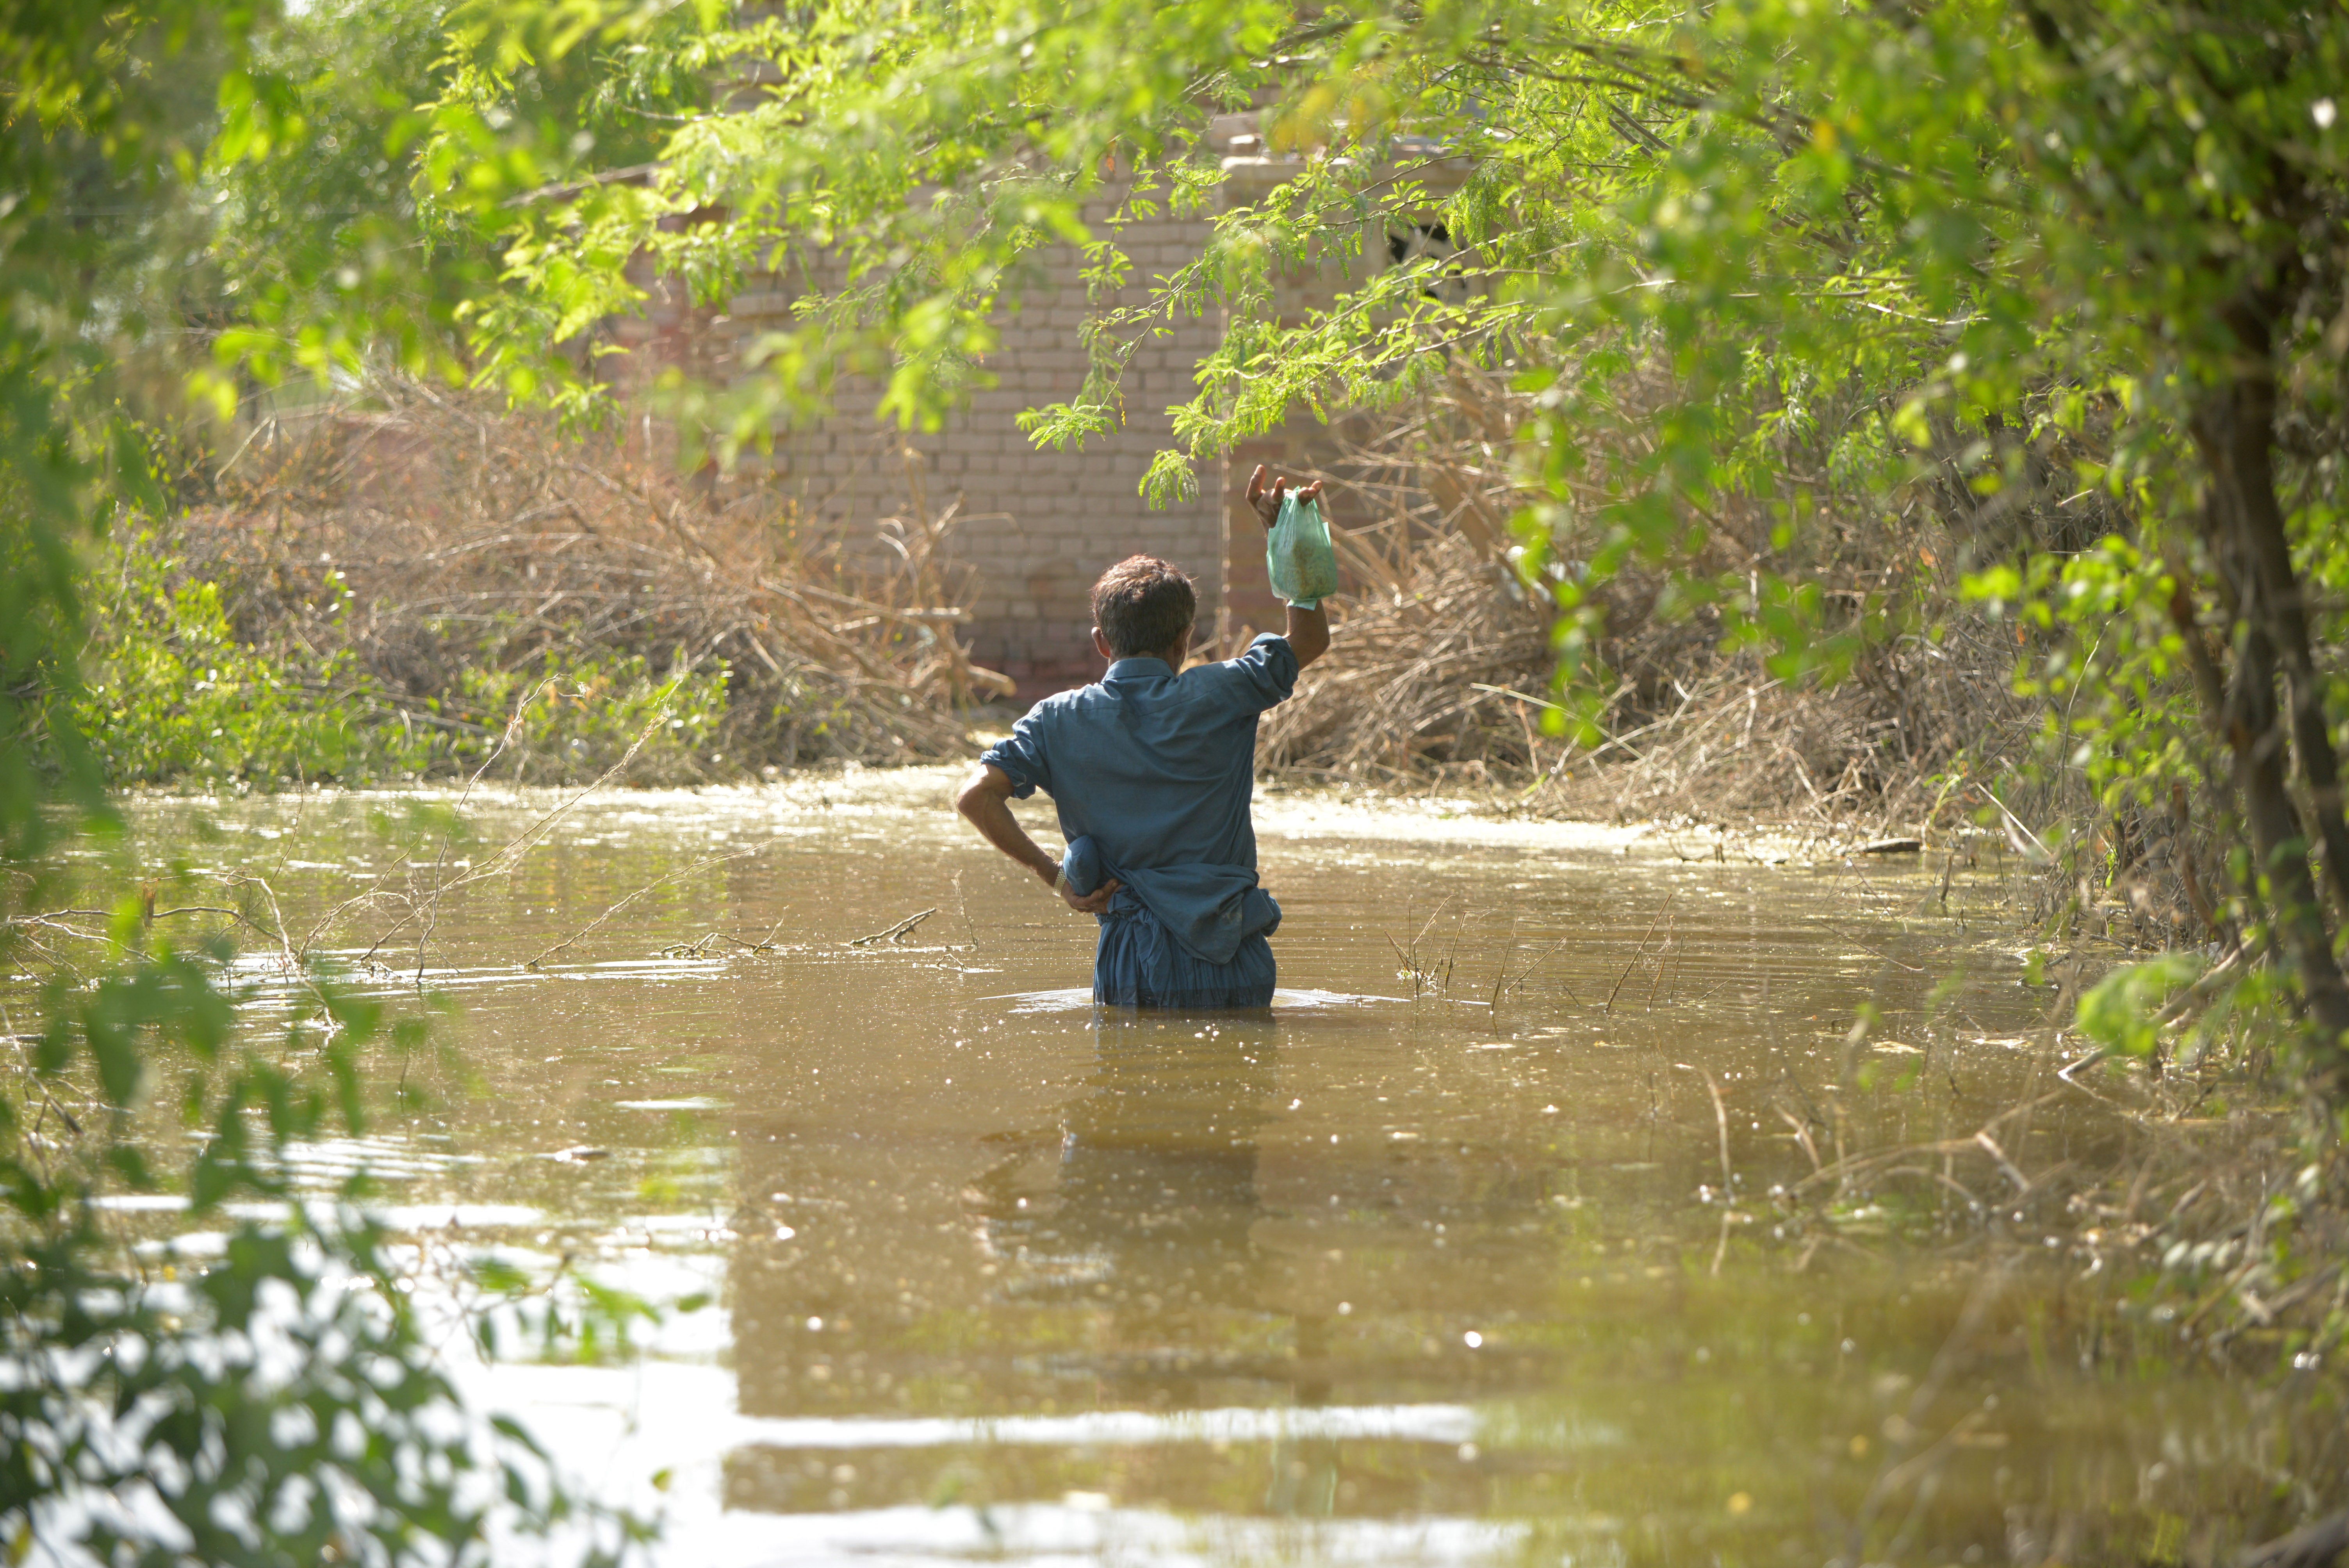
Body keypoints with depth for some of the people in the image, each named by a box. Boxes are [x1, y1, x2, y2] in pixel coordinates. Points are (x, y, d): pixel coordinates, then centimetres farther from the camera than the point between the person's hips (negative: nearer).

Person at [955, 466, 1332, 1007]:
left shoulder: (1060, 720, 2)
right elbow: (1311, 639, 14)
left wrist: (1052, 874, -2)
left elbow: (975, 796, -8)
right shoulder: (1217, 699, -1)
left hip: (1135, 966, 1)